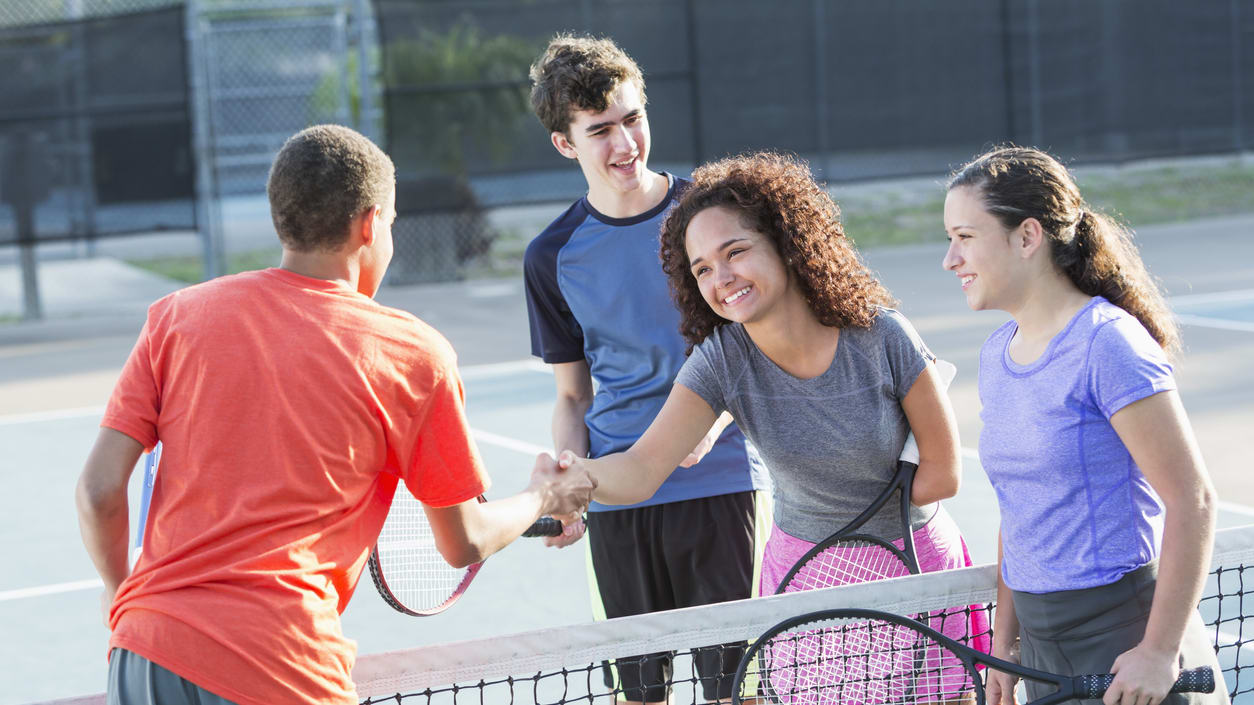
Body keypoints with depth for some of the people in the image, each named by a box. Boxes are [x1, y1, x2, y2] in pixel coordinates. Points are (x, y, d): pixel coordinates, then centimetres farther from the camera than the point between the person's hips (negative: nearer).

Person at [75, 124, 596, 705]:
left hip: (147, 654, 4)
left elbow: (98, 491, 4)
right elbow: (464, 544, 11)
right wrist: (544, 497, 31)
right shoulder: (412, 354, 1)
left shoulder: (177, 316, 8)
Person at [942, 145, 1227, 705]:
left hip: (1125, 641, -7)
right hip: (1042, 647, 7)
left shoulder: (1108, 345, -16)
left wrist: (1159, 652, -19)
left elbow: (1192, 503, -18)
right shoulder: (997, 355, 9)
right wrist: (1005, 641, 15)